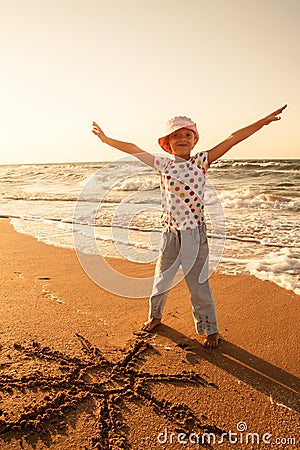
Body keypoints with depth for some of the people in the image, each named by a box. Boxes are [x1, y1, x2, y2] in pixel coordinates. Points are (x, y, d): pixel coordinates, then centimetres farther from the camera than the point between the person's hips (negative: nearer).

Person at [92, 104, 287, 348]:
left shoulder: (200, 161, -1)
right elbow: (134, 150, 10)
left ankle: (210, 330, 27)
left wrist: (265, 120, -7)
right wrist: (107, 139, 14)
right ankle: (155, 315, 43)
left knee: (199, 284, 7)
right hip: (170, 233, 2)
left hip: (195, 233, -2)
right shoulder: (163, 164, 4)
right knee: (162, 278, 17)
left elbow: (233, 139, -6)